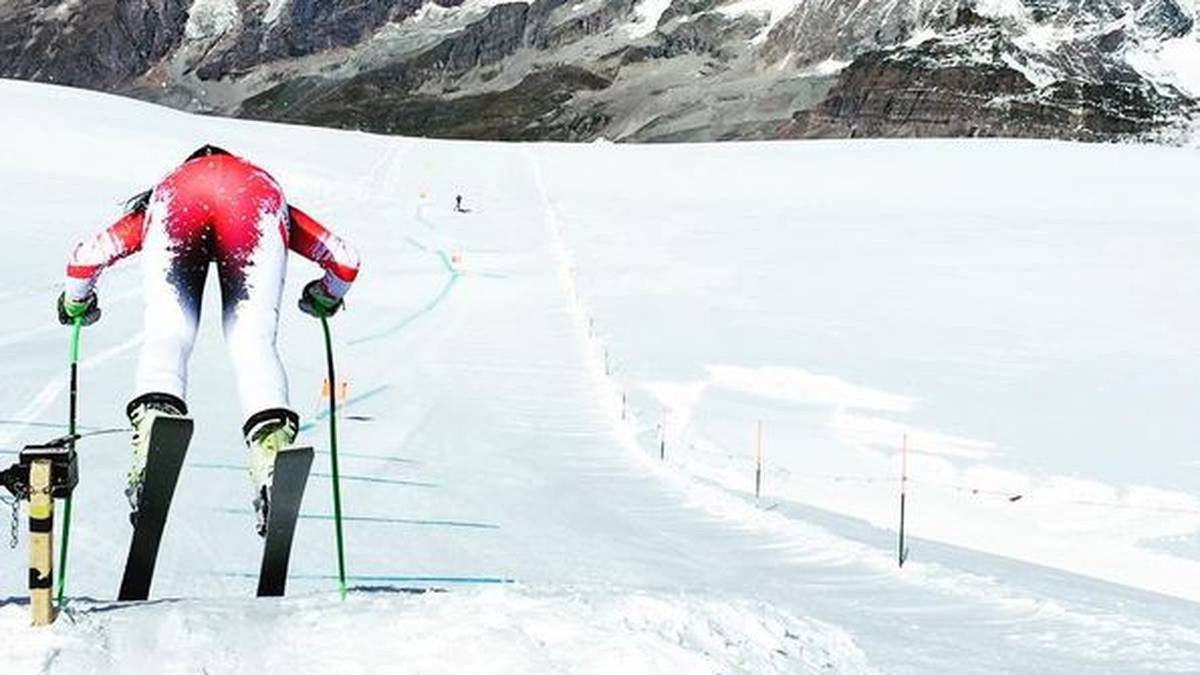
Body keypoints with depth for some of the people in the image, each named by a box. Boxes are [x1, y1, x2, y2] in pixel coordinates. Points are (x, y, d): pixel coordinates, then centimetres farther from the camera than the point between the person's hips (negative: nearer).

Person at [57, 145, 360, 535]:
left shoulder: (166, 189, 45)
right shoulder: (267, 197, 46)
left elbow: (86, 256, 38)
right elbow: (345, 261, 43)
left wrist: (76, 305, 58)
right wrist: (325, 299, 63)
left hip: (177, 200, 0)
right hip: (255, 199, 0)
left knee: (167, 334, -1)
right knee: (253, 340, -3)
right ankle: (272, 438, -29)